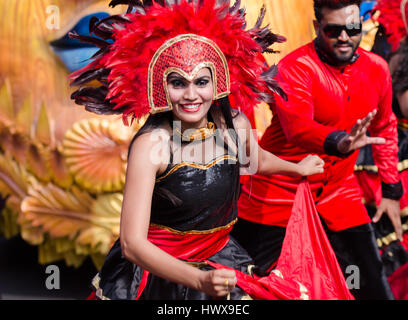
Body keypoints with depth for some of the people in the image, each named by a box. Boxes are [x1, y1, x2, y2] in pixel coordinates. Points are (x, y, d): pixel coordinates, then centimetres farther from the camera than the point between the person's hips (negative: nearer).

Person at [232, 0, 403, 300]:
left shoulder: (376, 68, 1)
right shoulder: (296, 67, -17)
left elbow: (385, 128, 14)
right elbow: (297, 126, -33)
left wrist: (391, 190, 12)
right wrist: (338, 143, -53)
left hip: (338, 193, 5)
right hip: (278, 192, -4)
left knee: (372, 284, 5)